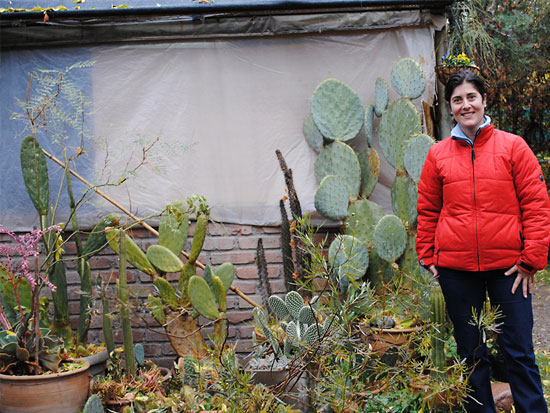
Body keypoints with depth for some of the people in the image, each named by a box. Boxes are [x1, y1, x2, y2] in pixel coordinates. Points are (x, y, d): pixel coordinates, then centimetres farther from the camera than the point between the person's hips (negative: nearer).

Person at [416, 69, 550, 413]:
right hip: (455, 268, 2)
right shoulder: (438, 155, 6)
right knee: (470, 353, 12)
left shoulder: (513, 147, 1)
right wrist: (427, 256, 7)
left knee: (519, 351, 3)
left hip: (507, 266, -2)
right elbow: (427, 211, 12)